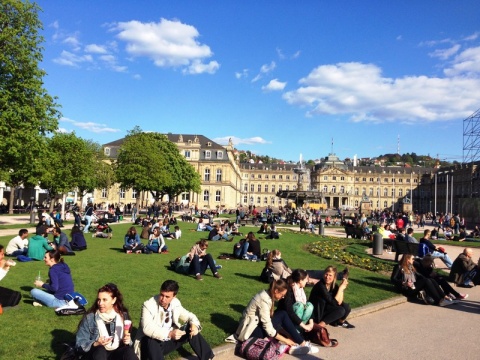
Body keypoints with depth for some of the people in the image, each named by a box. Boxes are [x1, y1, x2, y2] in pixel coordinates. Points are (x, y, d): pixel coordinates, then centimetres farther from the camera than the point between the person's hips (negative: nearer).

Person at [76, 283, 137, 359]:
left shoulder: (123, 315, 4)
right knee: (100, 350, -34)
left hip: (117, 353, 2)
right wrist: (96, 344, -21)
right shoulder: (89, 318, -3)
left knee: (129, 351, -30)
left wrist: (127, 341, -12)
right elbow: (79, 344, -3)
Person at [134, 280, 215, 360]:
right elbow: (147, 328, -34)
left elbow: (189, 315, 4)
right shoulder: (148, 305, -21)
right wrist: (169, 334, -46)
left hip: (169, 341, 5)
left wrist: (194, 325, -20)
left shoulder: (175, 303, -6)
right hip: (151, 344, -5)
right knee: (151, 340, -38)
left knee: (192, 328, -11)